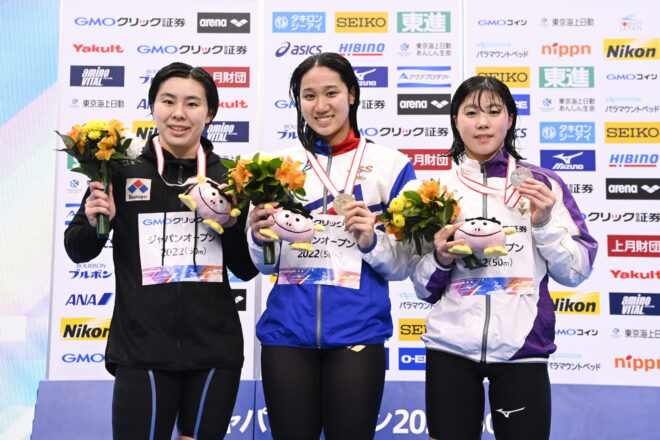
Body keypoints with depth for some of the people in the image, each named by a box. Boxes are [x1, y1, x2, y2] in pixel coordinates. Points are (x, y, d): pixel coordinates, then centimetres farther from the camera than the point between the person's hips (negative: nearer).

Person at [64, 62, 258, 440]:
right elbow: (78, 252, 9)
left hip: (215, 351, 2)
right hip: (141, 352, -2)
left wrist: (251, 226, -8)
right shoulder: (123, 172, -2)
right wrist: (94, 222, -11)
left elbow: (246, 270, 9)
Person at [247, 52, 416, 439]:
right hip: (287, 332, 2)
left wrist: (371, 241, -16)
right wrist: (260, 239, -8)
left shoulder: (391, 165, 1)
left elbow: (403, 266, 3)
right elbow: (267, 265, 13)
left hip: (357, 333, -2)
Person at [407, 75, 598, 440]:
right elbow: (422, 288, 9)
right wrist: (440, 259, -11)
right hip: (450, 347, 1)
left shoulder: (542, 185, 2)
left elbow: (575, 273, 3)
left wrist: (544, 223, -11)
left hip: (521, 350, -1)